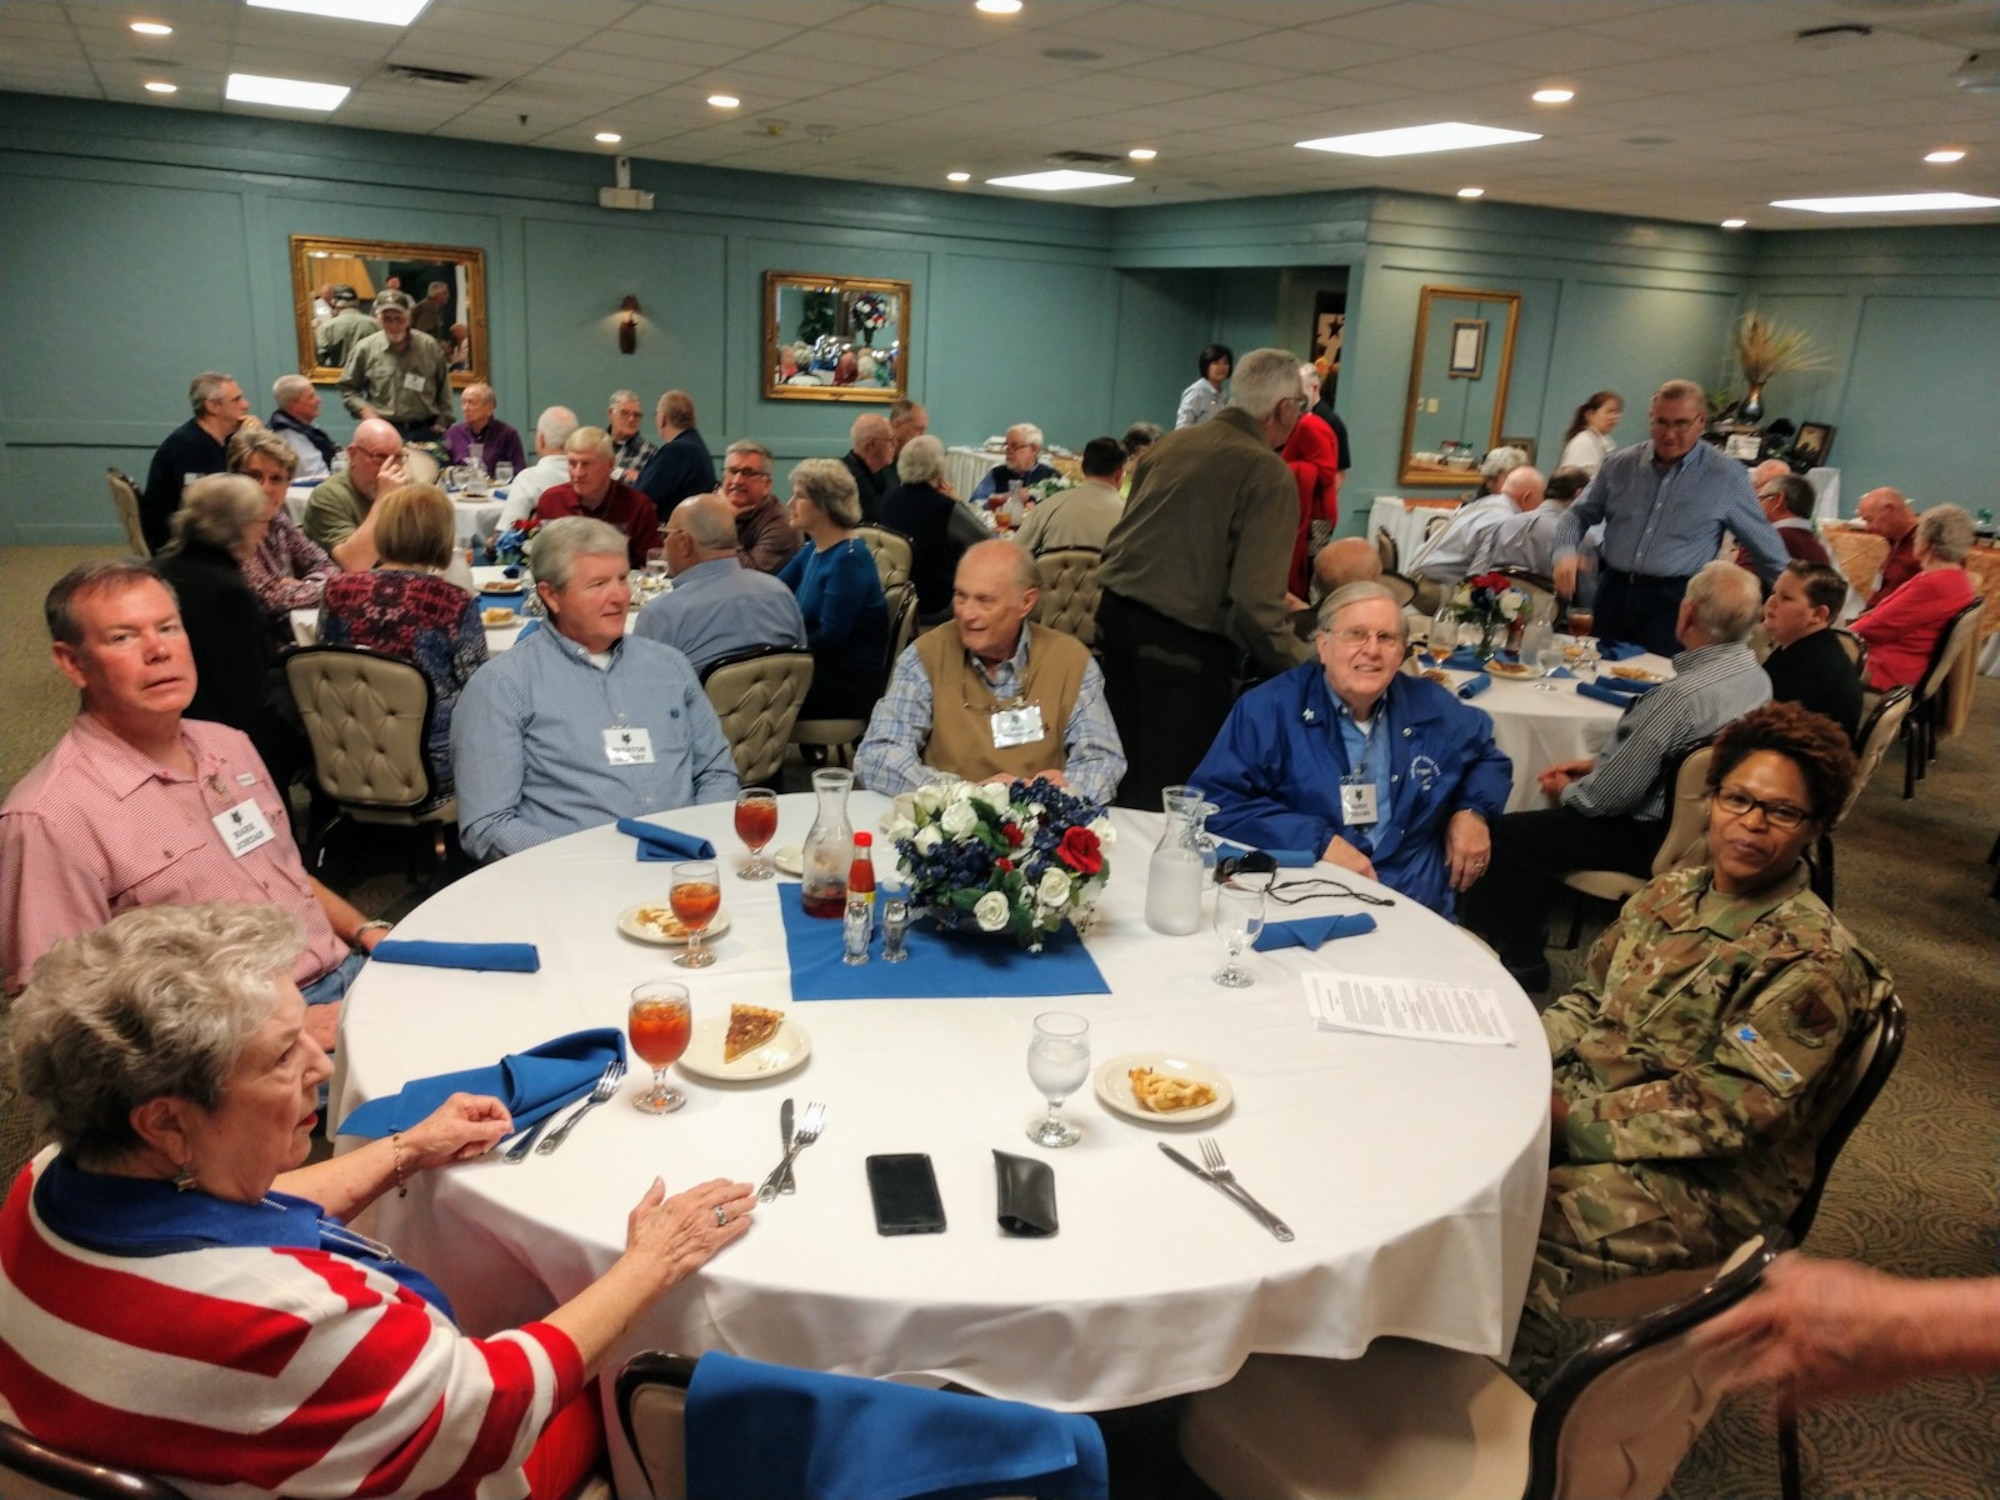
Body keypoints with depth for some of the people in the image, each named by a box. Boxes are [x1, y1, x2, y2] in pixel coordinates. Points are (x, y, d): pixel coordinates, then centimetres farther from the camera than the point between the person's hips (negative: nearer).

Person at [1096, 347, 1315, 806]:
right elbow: (1256, 602, -17)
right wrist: (1309, 667, -6)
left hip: (1116, 613, 7)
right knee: (1176, 785, 5)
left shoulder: (1169, 444, 9)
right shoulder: (1268, 473, -11)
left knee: (1125, 767, 21)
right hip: (1186, 639, -7)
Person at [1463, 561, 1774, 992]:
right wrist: (1597, 765, 10)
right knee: (1539, 824, 22)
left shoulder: (1682, 694, -30)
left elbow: (1615, 792, -22)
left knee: (1504, 835, 1)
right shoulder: (1756, 676, -1)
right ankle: (1523, 939, 33)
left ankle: (1520, 959, 18)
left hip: (1652, 840, -9)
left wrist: (1567, 790, -2)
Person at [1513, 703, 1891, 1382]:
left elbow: (1722, 1111, -20)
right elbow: (1590, 1000, 14)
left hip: (1709, 1181, -7)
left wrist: (1575, 1121, -21)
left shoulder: (1814, 961, -16)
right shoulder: (1670, 894, 7)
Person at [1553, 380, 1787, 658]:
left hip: (1674, 601, -3)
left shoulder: (1727, 476, -2)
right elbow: (1579, 514, 11)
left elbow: (1763, 543, 7)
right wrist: (1565, 553, -9)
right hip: (1613, 592, 3)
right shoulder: (1620, 464, 5)